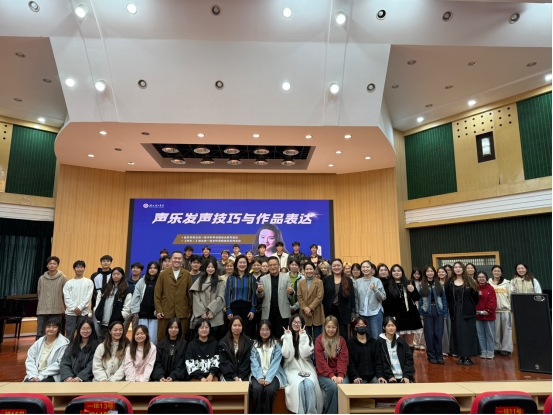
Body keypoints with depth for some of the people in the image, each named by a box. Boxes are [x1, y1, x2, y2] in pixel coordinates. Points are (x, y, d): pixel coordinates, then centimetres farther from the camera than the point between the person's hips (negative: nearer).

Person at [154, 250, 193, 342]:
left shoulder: (187, 275, 5)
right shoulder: (163, 274, 6)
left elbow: (190, 293, 6)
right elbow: (157, 293, 4)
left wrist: (190, 310, 3)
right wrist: (158, 310, -2)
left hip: (182, 313, 0)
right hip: (166, 313, 0)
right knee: (163, 339, 4)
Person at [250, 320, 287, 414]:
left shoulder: (276, 345, 3)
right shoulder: (254, 345, 6)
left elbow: (275, 364, -7)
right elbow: (254, 363, -3)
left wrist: (268, 378, -20)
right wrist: (259, 377, -19)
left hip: (273, 375, -1)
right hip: (258, 375, 1)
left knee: (270, 389, -31)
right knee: (257, 389, -30)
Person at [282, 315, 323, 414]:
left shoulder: (307, 337, 8)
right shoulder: (285, 337, 4)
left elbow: (305, 354, -8)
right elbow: (287, 355, -10)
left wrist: (302, 336, -10)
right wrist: (289, 337, -11)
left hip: (306, 367, 1)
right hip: (291, 368, -1)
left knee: (309, 385, -29)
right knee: (299, 385, -31)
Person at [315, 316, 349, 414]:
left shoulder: (341, 340, 9)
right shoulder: (319, 340, 1)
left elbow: (343, 360, -1)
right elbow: (321, 361, -7)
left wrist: (340, 375, -15)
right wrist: (331, 375, -17)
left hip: (340, 374, 2)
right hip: (324, 374, -2)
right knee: (333, 386, -30)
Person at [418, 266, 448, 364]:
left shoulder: (439, 284, 5)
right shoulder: (421, 285, 0)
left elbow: (444, 299, 5)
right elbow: (419, 299, 1)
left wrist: (445, 313, 1)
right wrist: (420, 313, -3)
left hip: (438, 311, 1)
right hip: (427, 312, -1)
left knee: (438, 334, 3)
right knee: (429, 334, 4)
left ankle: (439, 355, 15)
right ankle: (431, 355, 14)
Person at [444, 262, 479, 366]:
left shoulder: (470, 282, 2)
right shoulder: (449, 282, 5)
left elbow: (475, 296, 2)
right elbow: (446, 297, 5)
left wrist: (472, 307, -1)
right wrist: (450, 308, 0)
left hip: (468, 311, -1)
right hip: (455, 312, 2)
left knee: (468, 333, 0)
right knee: (457, 334, 5)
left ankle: (468, 357, 8)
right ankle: (461, 356, 13)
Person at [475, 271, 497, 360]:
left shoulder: (490, 288, 0)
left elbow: (493, 302, -5)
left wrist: (488, 311, -14)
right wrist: (478, 311, -10)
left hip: (488, 315, -1)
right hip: (477, 315, 1)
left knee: (489, 335, 6)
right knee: (480, 335, 6)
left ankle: (490, 353, 15)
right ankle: (483, 352, 14)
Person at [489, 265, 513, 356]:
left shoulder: (506, 283, 7)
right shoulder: (489, 283, 6)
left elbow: (510, 295, 7)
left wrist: (511, 306, 1)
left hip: (505, 309, 0)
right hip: (494, 309, 0)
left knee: (506, 328, 1)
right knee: (496, 329, 3)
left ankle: (506, 348, 7)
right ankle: (496, 347, 12)